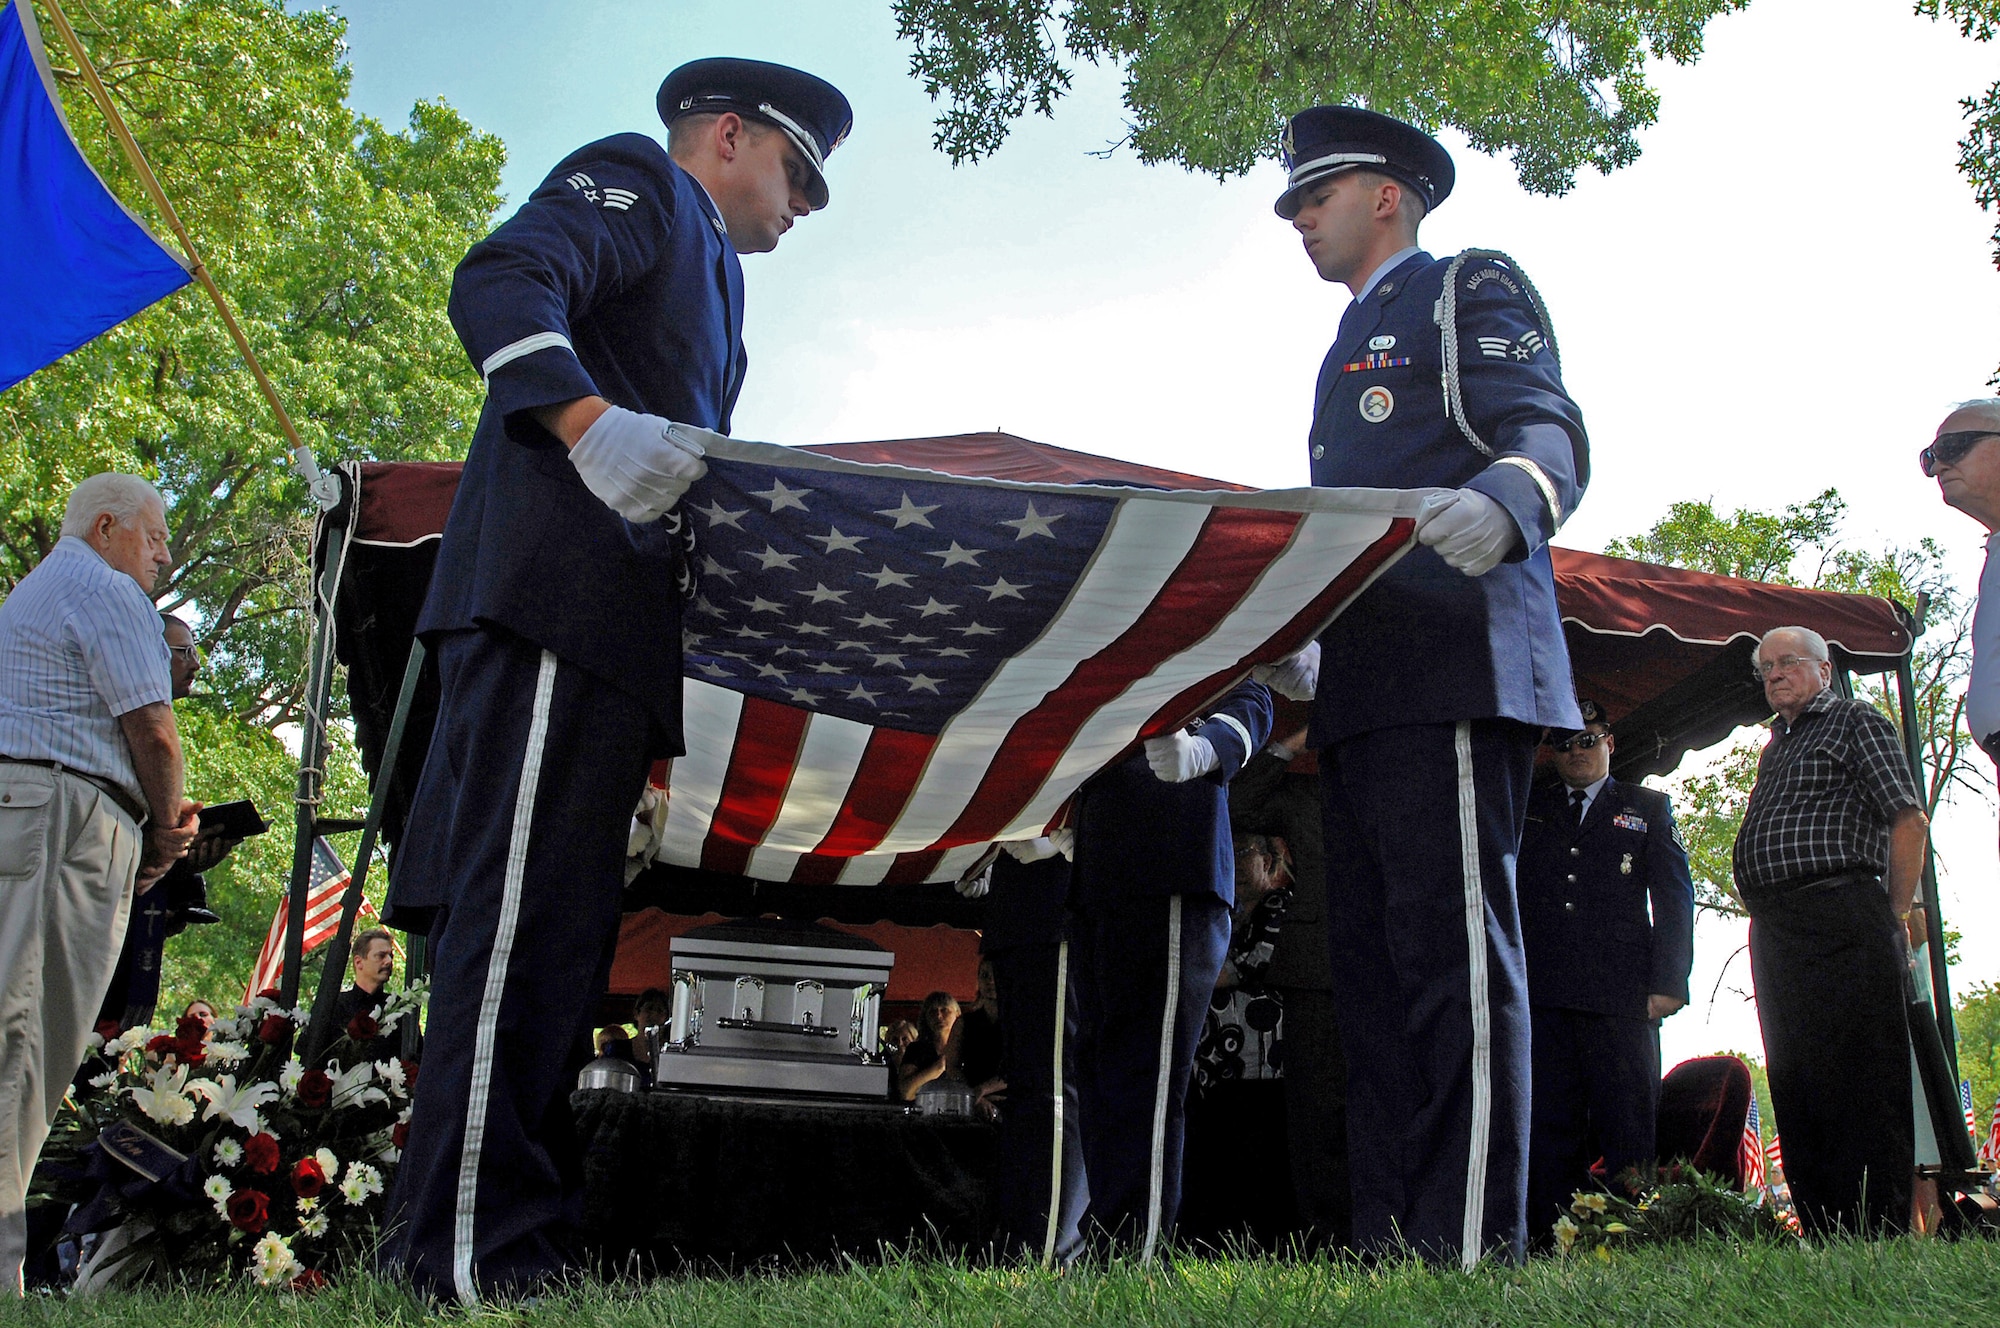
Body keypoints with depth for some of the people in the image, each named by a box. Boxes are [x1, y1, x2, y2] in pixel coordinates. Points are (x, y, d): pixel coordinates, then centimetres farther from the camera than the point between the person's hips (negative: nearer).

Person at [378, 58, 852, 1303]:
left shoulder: (709, 272, 33)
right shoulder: (637, 179, 6)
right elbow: (503, 283, -13)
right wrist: (594, 426, -28)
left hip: (617, 634, 10)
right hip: (557, 588, -10)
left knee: (561, 927, 7)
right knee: (522, 908, -14)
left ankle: (523, 1232, 12)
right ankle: (470, 1253, -12)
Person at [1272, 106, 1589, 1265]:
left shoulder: (1469, 287, 8)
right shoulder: (1353, 349, 32)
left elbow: (1550, 433, -8)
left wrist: (1501, 500, -30)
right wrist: (1296, 643, 19)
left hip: (1452, 666, -9)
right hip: (1363, 690, 9)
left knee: (1452, 953, -14)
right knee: (1373, 970, 5)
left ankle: (1475, 1250, -13)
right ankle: (1393, 1246, 8)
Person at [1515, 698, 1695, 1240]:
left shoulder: (1649, 807, 18)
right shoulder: (1526, 809, 23)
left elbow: (1674, 898, 8)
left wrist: (1668, 982, -3)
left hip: (1620, 992, -1)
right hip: (1540, 993, 2)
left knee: (1628, 1128, -4)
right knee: (1548, 1129, -2)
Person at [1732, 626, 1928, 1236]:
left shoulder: (1856, 722, 5)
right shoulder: (1776, 746, 27)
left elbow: (1909, 821, -5)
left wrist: (1894, 917, -7)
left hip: (1840, 924, -8)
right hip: (1773, 930, 8)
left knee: (1860, 1083, -10)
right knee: (1796, 1091, 6)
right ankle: (1824, 1245, 10)